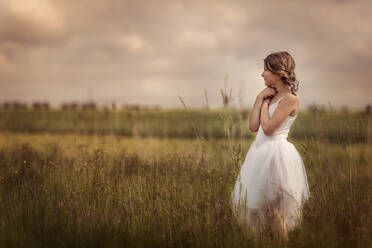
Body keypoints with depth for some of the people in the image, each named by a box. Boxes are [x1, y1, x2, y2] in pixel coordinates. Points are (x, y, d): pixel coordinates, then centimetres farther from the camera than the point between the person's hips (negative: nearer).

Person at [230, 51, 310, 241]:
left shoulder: (290, 98, -14)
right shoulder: (270, 95, 11)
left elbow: (268, 128, -20)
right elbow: (253, 126, 5)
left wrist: (265, 102, -7)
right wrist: (260, 99, 1)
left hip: (276, 154, -9)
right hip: (261, 152, 9)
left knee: (274, 211, -1)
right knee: (258, 205, 12)